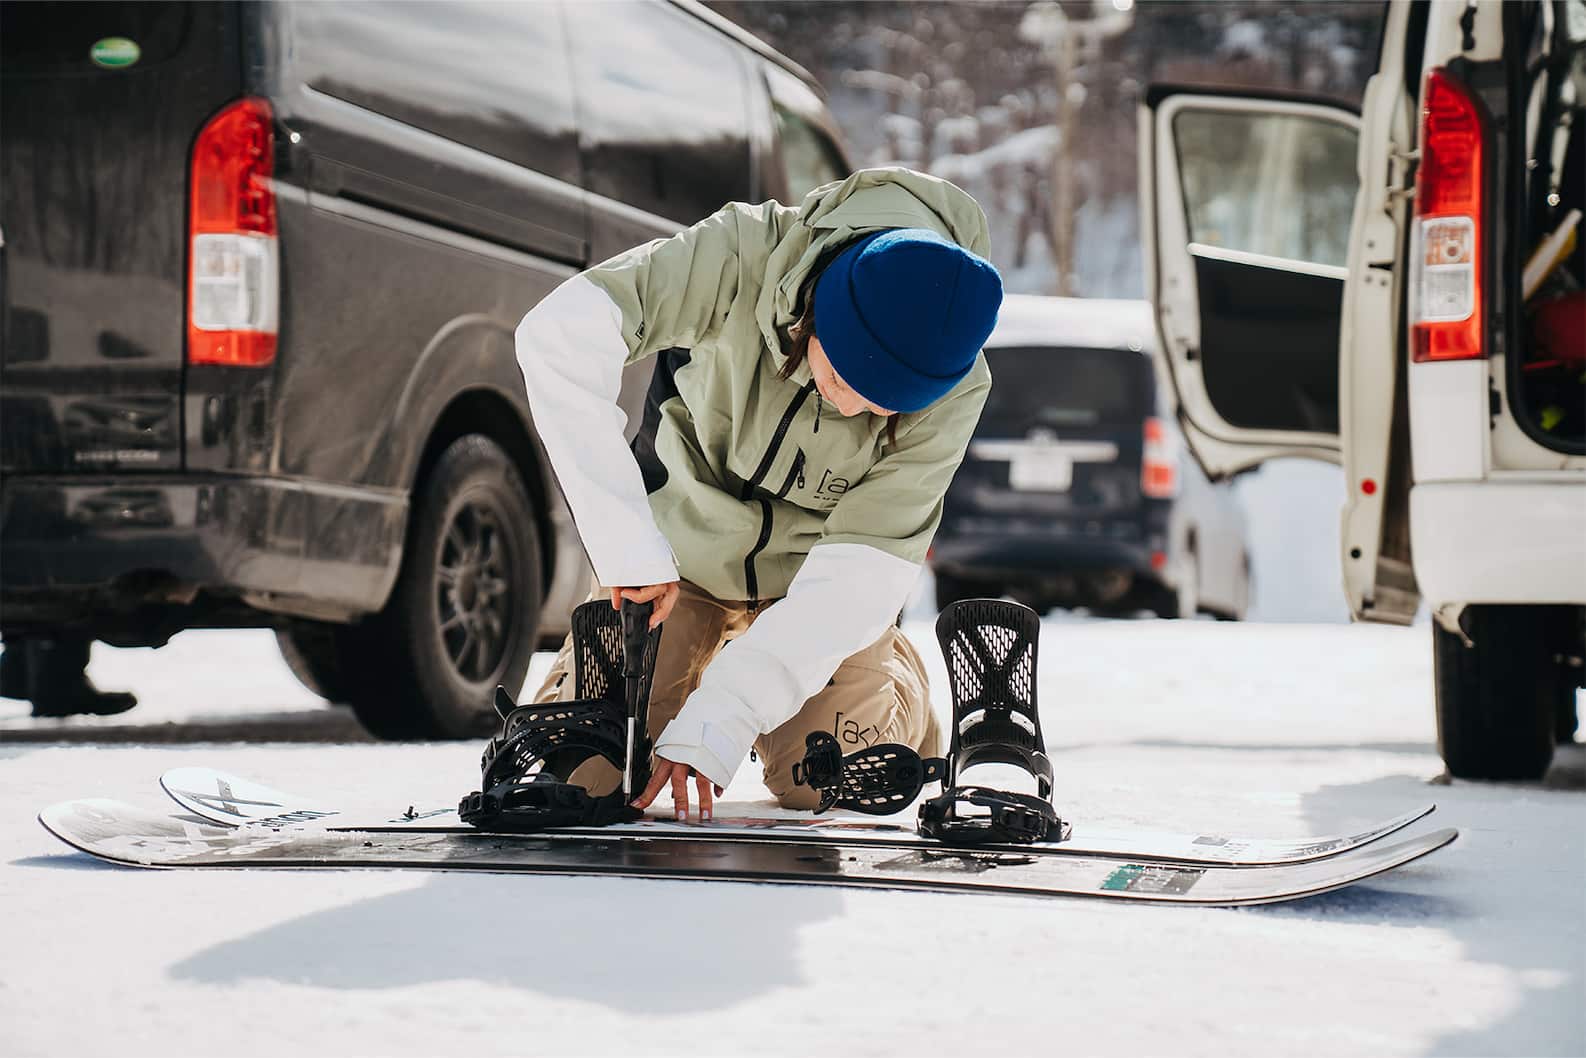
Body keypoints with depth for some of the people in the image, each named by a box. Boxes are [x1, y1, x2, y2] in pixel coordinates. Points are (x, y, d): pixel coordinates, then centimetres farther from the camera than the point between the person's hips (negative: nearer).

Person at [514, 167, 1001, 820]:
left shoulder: (954, 393, -28)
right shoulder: (744, 256, -34)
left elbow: (863, 570, -29)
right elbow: (560, 334, -45)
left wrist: (714, 725, -37)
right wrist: (627, 549, -48)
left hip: (810, 569, 1)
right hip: (679, 548, -1)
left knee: (820, 784, -12)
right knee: (590, 775, -11)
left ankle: (892, 677, 22)